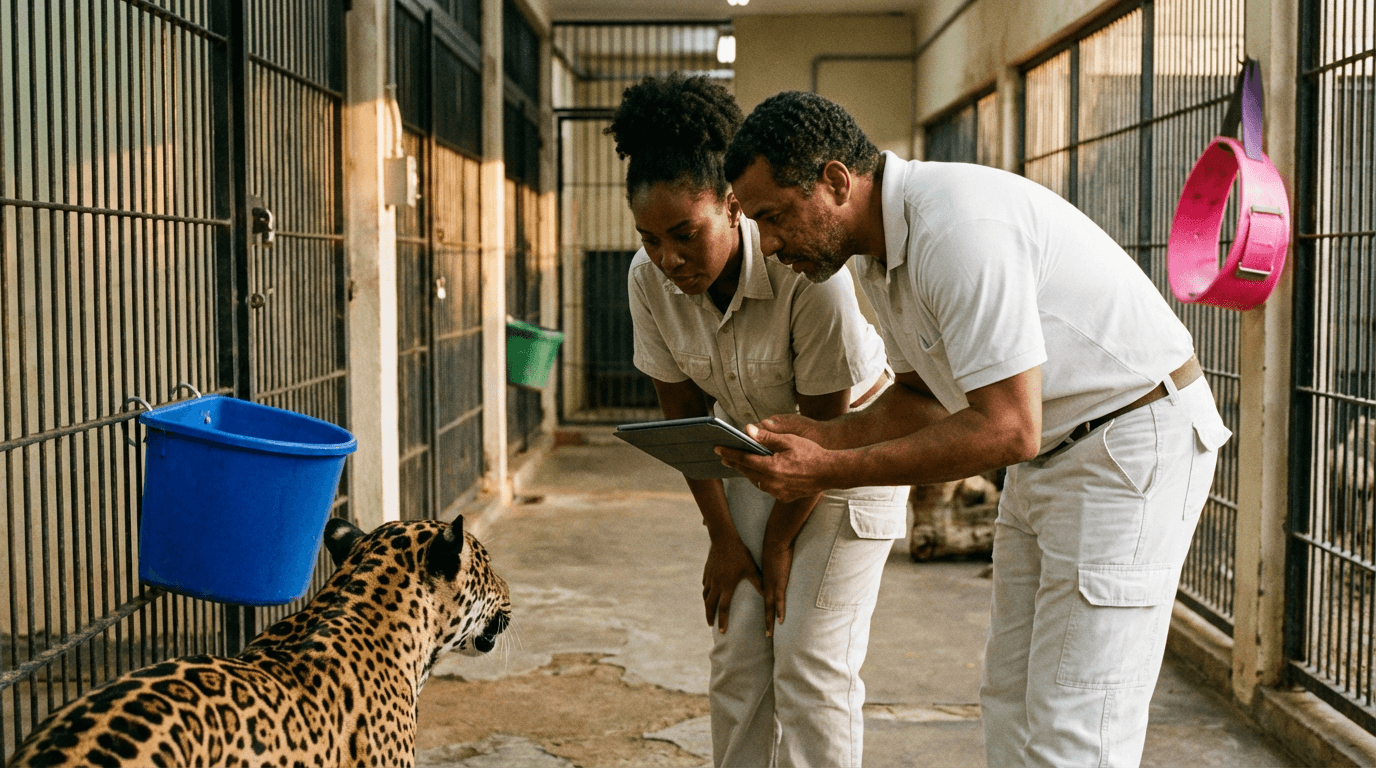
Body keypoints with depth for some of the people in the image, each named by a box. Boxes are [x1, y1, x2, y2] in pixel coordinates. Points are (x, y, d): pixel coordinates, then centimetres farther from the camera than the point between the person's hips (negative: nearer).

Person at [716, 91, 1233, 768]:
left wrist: (831, 472, -26)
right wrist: (820, 434, -3)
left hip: (1134, 442, -10)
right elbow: (925, 399, 14)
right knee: (1011, 708, 11)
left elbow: (1007, 429, -29)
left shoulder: (958, 228, -27)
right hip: (1053, 453, 10)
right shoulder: (880, 251, 4)